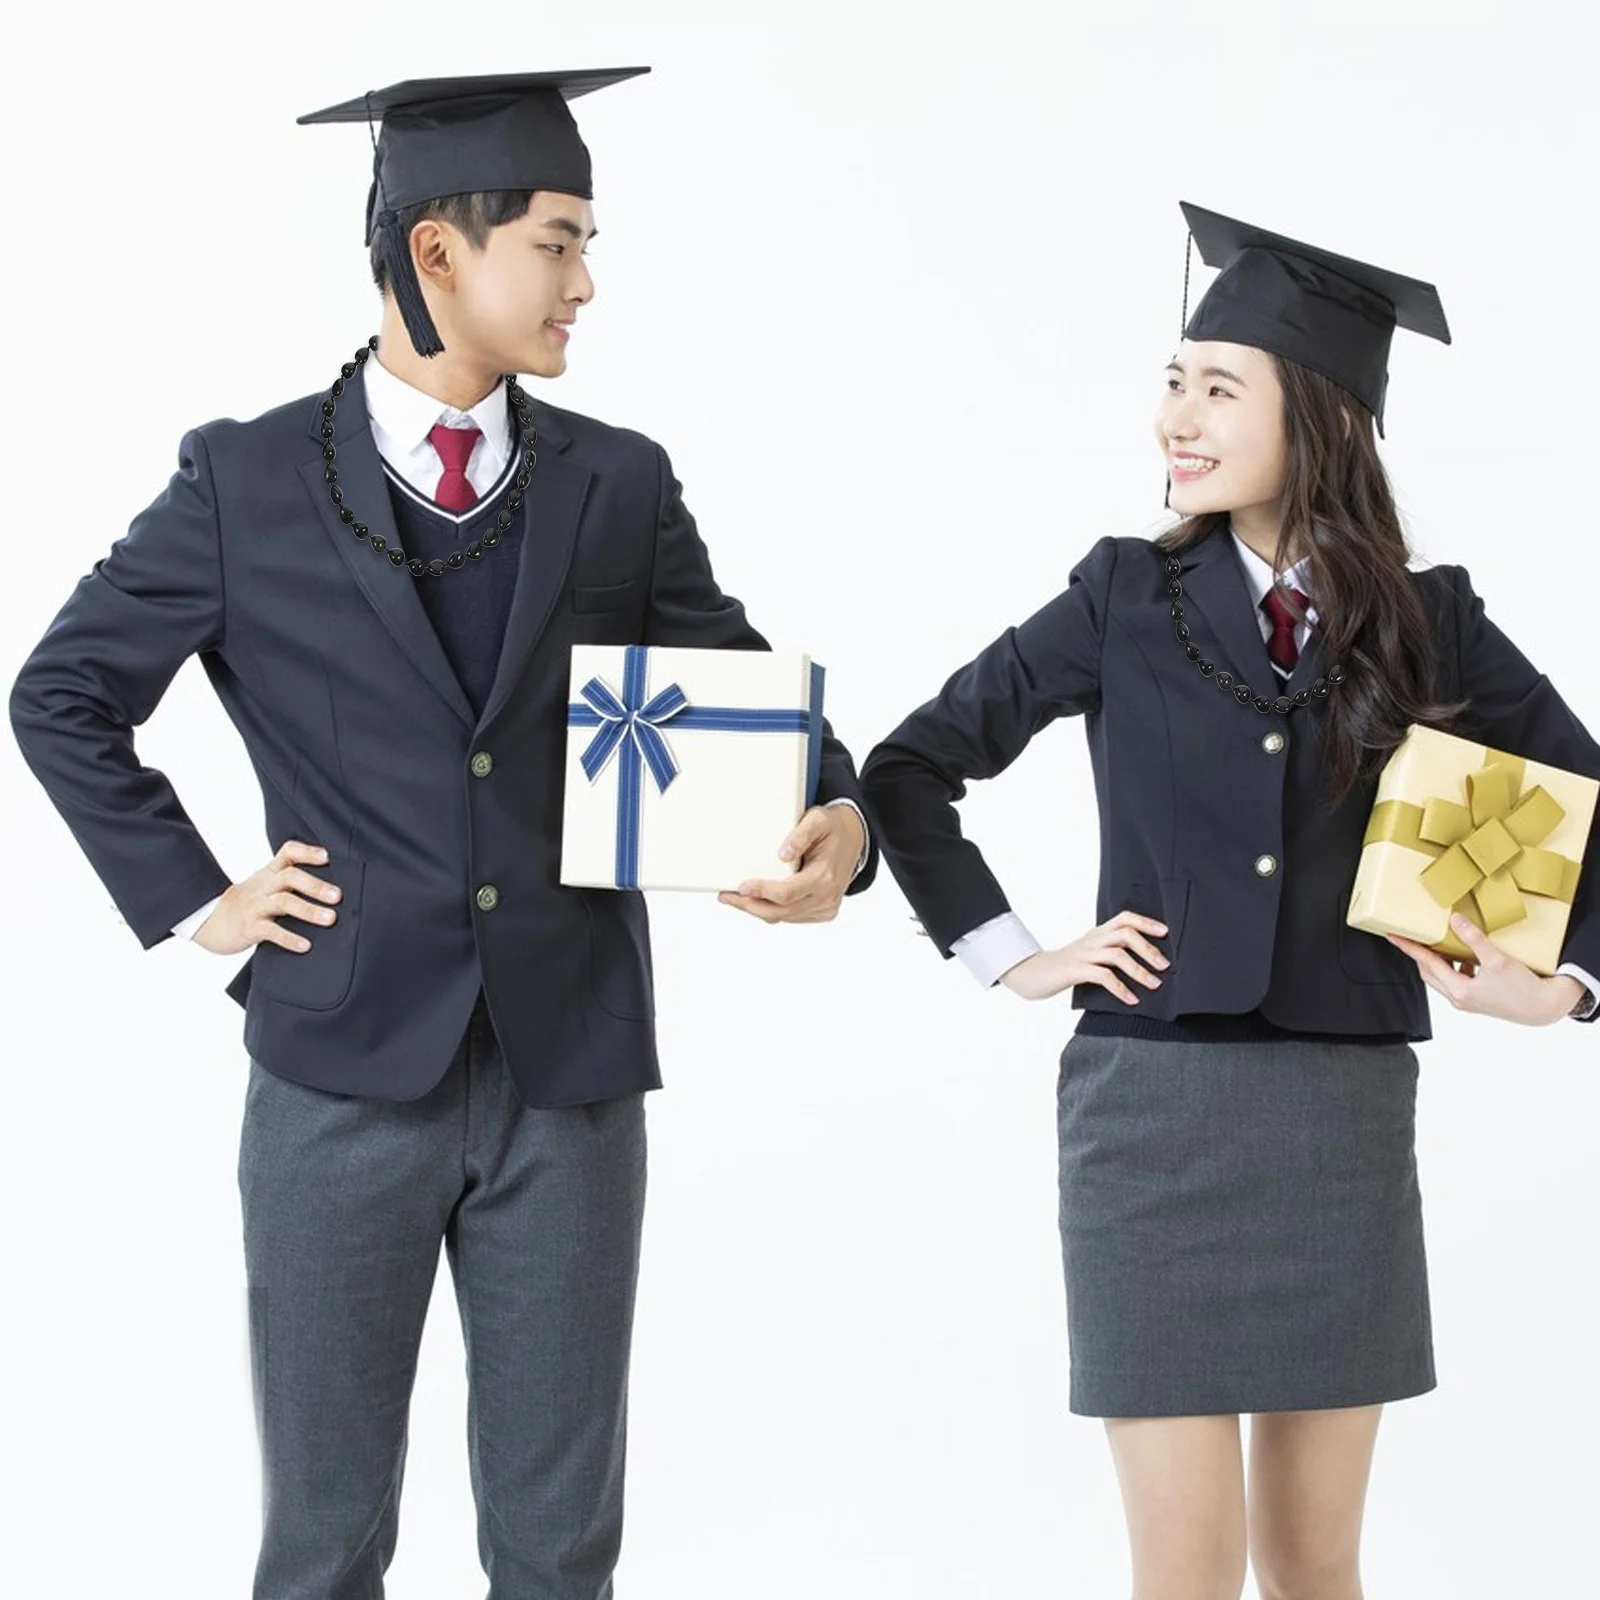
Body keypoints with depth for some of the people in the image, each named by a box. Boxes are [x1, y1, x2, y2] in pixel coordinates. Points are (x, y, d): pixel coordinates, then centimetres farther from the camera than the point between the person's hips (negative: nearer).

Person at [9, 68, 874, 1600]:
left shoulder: (621, 486, 7)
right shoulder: (249, 483, 1)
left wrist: (835, 820, -13)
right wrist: (190, 896, 1)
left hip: (570, 1075, 2)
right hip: (345, 1071, -2)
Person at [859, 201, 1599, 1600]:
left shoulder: (1426, 624, 2)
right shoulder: (1124, 602, 1)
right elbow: (907, 772, 7)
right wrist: (1007, 956, 1)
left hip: (1346, 1122, 1)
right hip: (1154, 1110, -1)